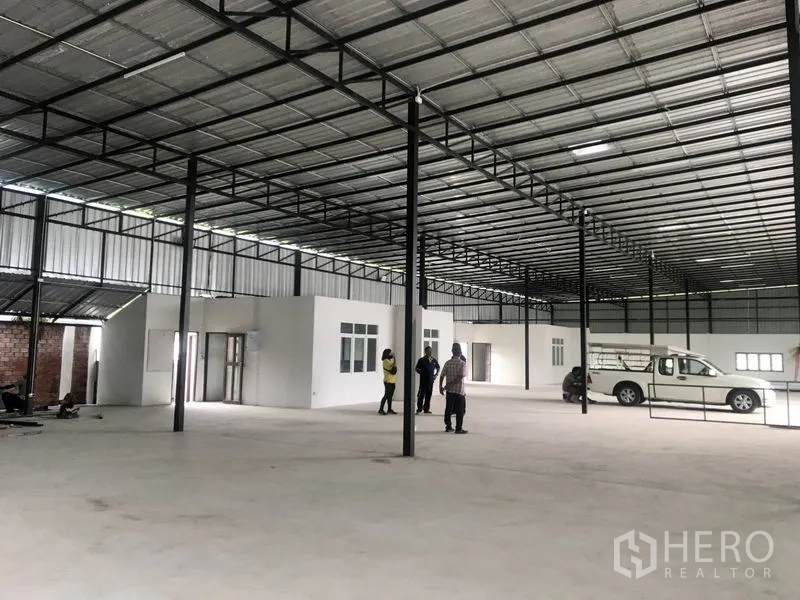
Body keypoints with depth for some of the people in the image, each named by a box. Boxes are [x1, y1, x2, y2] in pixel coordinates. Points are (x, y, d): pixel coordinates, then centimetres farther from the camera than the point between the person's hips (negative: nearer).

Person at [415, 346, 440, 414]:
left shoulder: (434, 360, 9)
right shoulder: (422, 360, -3)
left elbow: (438, 368, 23)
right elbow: (416, 368, 0)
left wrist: (436, 375, 11)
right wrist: (421, 373, -9)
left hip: (431, 380, 4)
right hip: (423, 380, -4)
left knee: (428, 394, 8)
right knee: (421, 394, -4)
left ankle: (426, 409, 17)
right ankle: (419, 409, 1)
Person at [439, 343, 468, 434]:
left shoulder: (447, 363, 1)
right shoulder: (462, 363, -8)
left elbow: (442, 376, -3)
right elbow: (460, 377, -18)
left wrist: (441, 387, 6)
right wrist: (448, 385, -15)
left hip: (449, 391, 4)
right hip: (459, 390, -4)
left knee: (448, 409, 12)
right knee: (460, 411, 5)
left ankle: (448, 427, 18)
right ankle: (459, 428, 6)